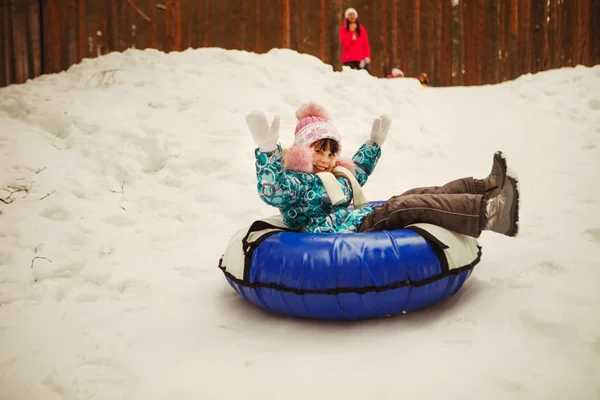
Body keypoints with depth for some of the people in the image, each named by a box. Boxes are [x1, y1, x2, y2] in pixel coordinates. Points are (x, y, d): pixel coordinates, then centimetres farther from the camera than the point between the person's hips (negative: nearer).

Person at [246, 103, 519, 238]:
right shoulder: (295, 181, -2)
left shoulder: (338, 176, 26)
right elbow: (271, 191, -24)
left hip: (367, 221, 10)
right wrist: (268, 150, -36)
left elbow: (358, 171, 46)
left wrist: (374, 143, 46)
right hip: (349, 232, -10)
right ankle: (488, 211, -37)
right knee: (404, 207, -27)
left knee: (418, 195, -2)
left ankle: (485, 187, -7)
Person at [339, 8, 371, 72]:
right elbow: (345, 43, -7)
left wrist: (367, 57, -2)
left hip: (361, 59, 2)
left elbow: (366, 44, 10)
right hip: (348, 60, -2)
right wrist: (351, 30, -10)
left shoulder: (361, 28, 12)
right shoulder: (343, 29, 6)